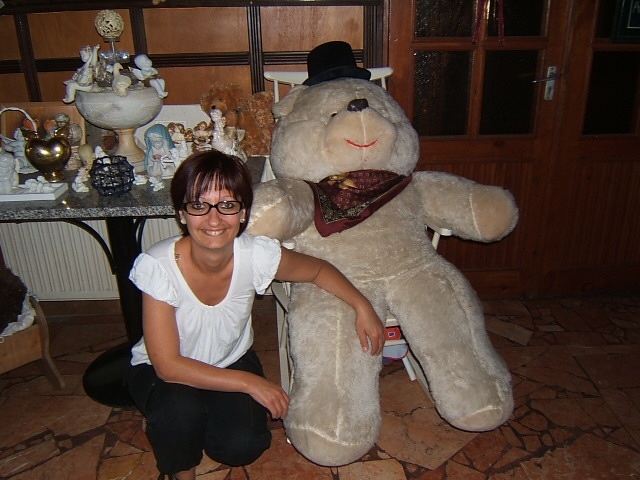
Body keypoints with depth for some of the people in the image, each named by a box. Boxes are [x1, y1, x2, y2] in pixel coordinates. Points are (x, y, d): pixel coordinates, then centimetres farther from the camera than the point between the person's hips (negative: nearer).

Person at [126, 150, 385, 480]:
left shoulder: (259, 255, -24)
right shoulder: (157, 266, -31)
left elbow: (319, 270, -3)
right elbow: (168, 366, -28)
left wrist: (362, 305, -16)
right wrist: (250, 382, -27)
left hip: (231, 361, 2)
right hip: (164, 371, -1)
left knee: (243, 447, -20)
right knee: (180, 409, -33)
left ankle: (204, 420, 16)